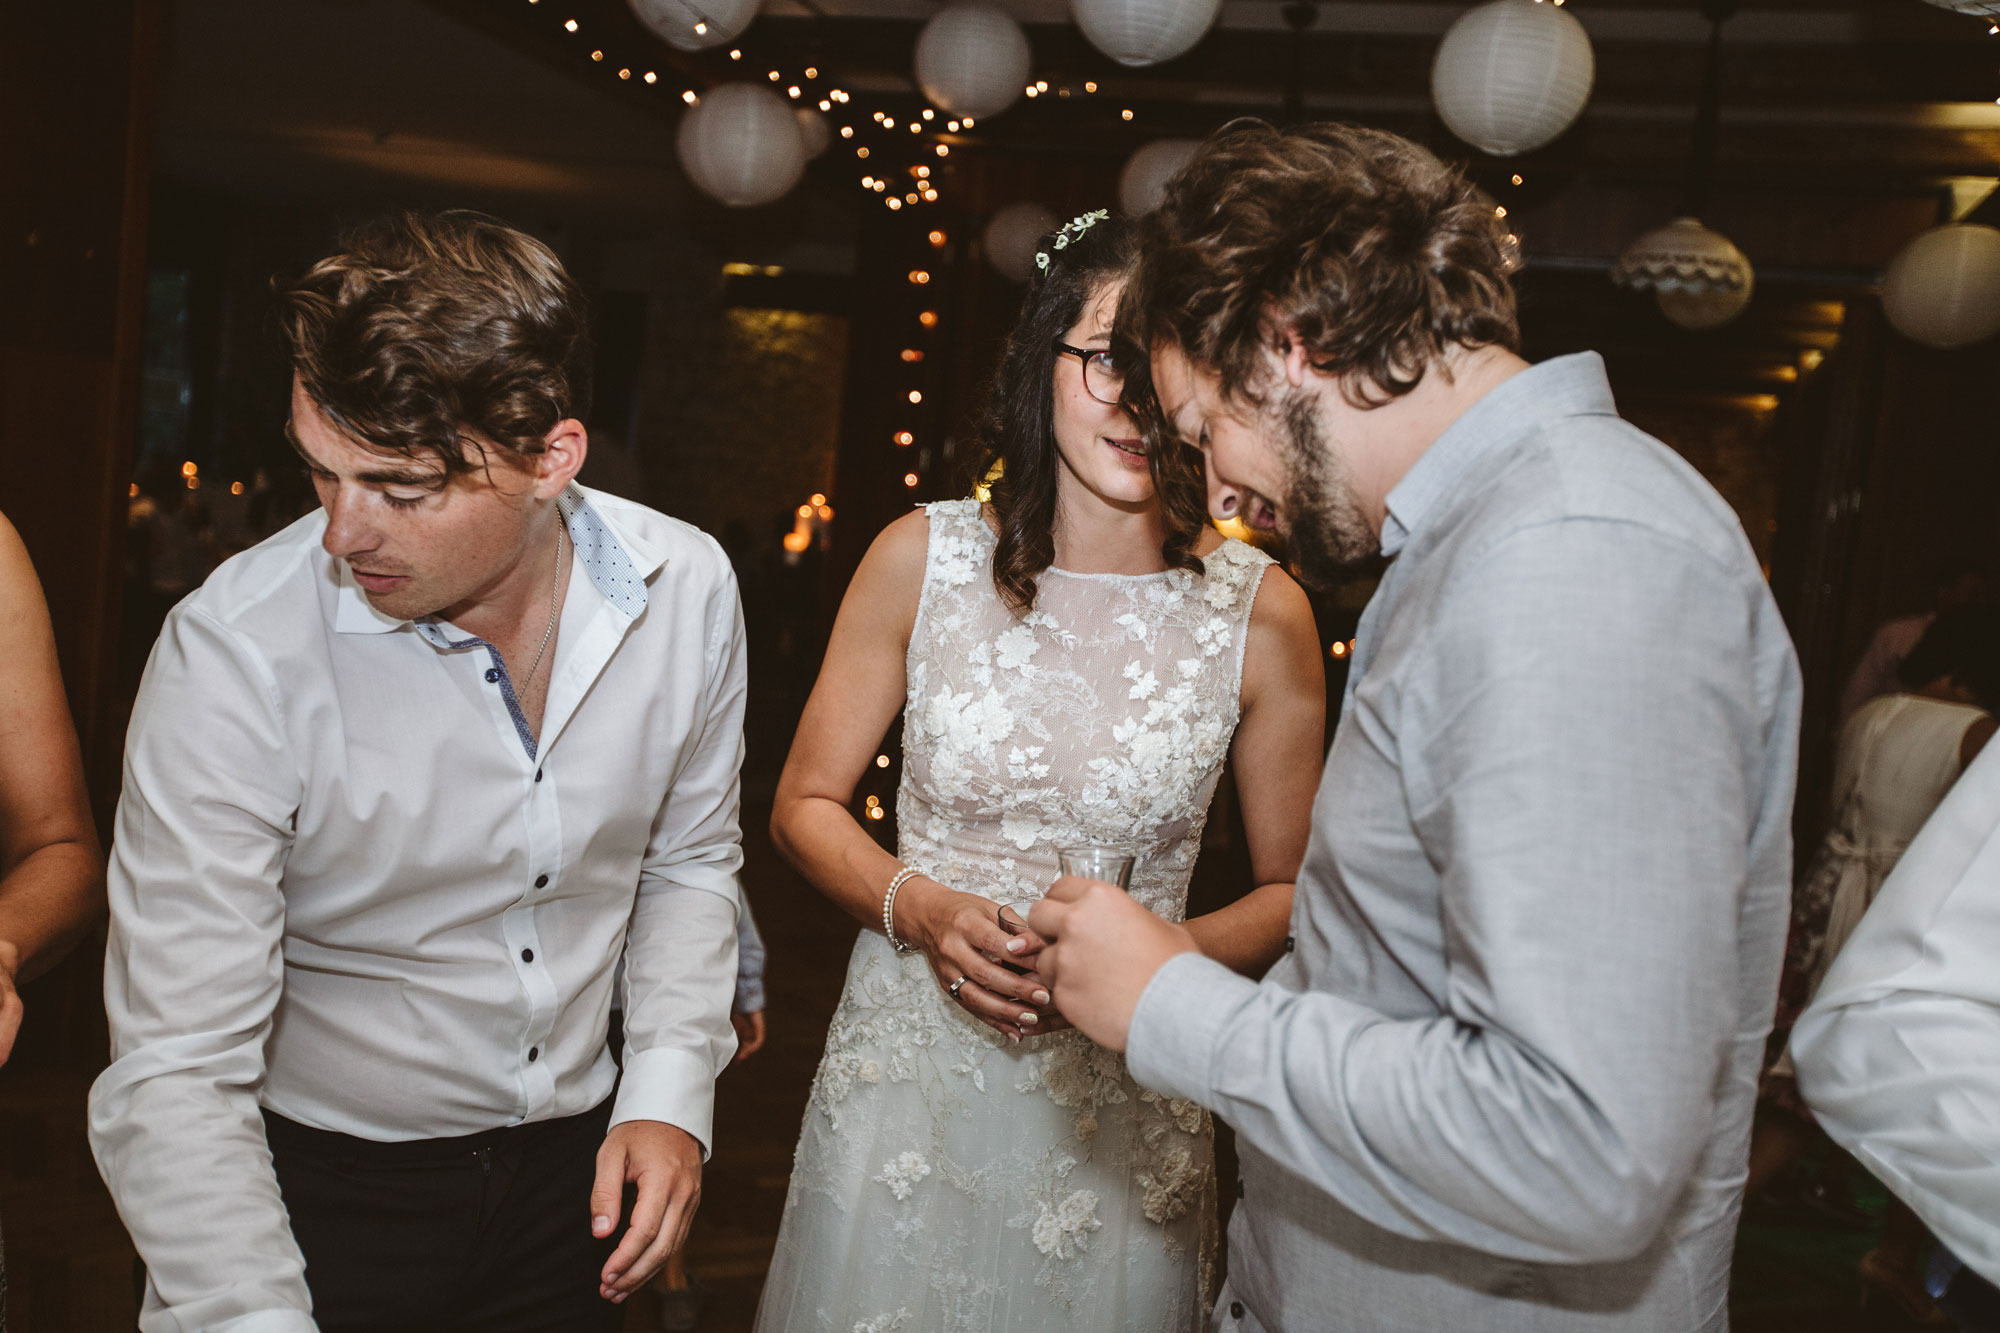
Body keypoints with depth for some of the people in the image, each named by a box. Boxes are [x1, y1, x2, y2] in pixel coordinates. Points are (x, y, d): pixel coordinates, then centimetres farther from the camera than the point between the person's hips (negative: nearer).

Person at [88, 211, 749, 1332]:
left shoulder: (687, 589, -13)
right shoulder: (234, 654, -25)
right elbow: (175, 1076, -24)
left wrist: (670, 1087, -7)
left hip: (574, 1162, 4)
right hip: (319, 1191, -3)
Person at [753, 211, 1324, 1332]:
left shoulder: (1261, 610, -9)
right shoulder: (923, 557, -6)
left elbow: (1290, 892, 0)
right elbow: (807, 805, 2)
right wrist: (920, 909, -16)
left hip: (1120, 1107, 0)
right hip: (907, 1070, 1)